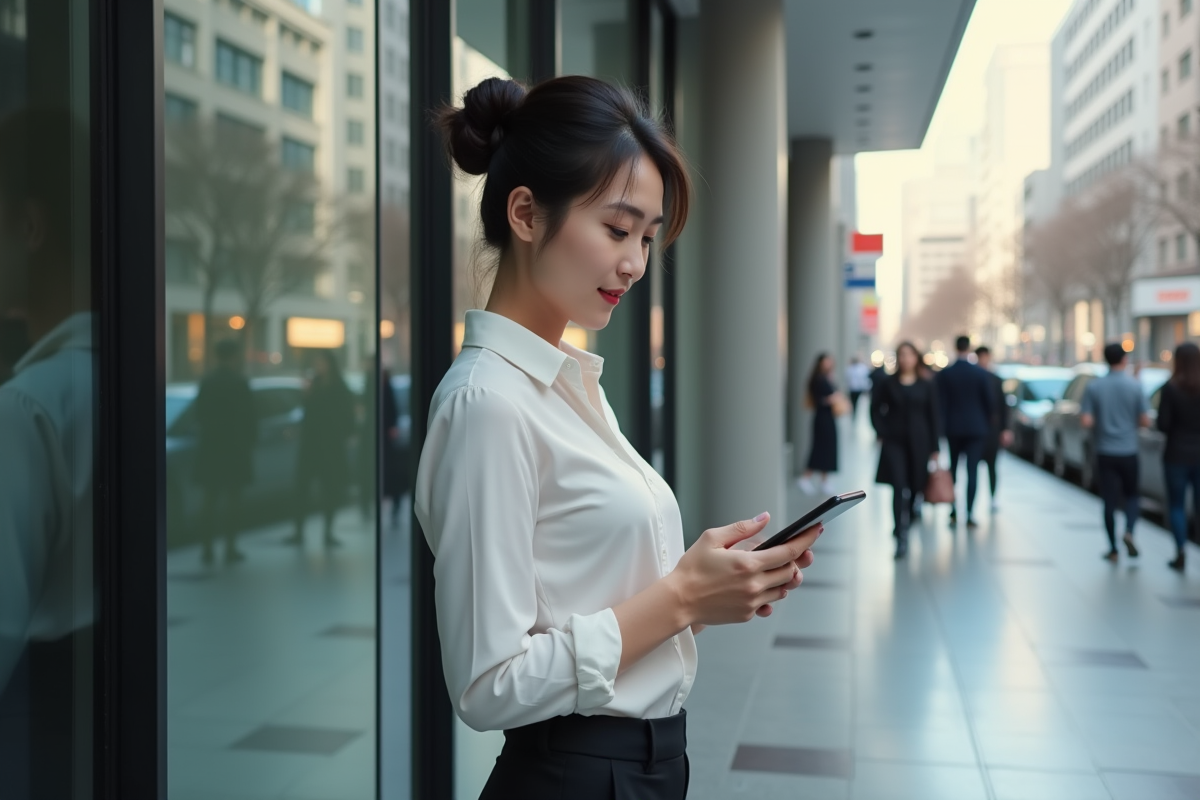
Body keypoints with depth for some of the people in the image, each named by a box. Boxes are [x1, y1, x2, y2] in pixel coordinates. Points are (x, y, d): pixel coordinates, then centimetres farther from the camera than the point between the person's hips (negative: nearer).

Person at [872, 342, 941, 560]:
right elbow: (875, 409, 11)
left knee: (914, 487, 9)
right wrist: (881, 432, -1)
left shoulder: (926, 387, 4)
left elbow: (933, 418, 4)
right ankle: (901, 538, -12)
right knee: (899, 488, -10)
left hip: (918, 444, 1)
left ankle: (907, 522, 36)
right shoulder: (888, 385, 4)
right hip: (894, 443, -1)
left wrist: (934, 447, 0)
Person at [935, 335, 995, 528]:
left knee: (953, 467, 15)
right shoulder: (981, 374, -5)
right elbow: (990, 402, 0)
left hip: (953, 428, 1)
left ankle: (953, 511, 15)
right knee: (972, 470, -2)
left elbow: (940, 404, -6)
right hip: (976, 427, -1)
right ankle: (970, 514, -8)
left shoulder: (943, 374, -5)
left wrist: (941, 427, 1)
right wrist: (986, 423, 16)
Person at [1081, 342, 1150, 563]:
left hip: (1105, 452, 0)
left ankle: (1114, 549, 9)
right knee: (1131, 495, 16)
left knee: (1110, 501, 6)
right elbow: (1145, 421, -6)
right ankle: (1129, 532, -8)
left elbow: (1085, 421, -10)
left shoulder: (1093, 387, -6)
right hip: (1128, 452, 0)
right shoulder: (1135, 387, -7)